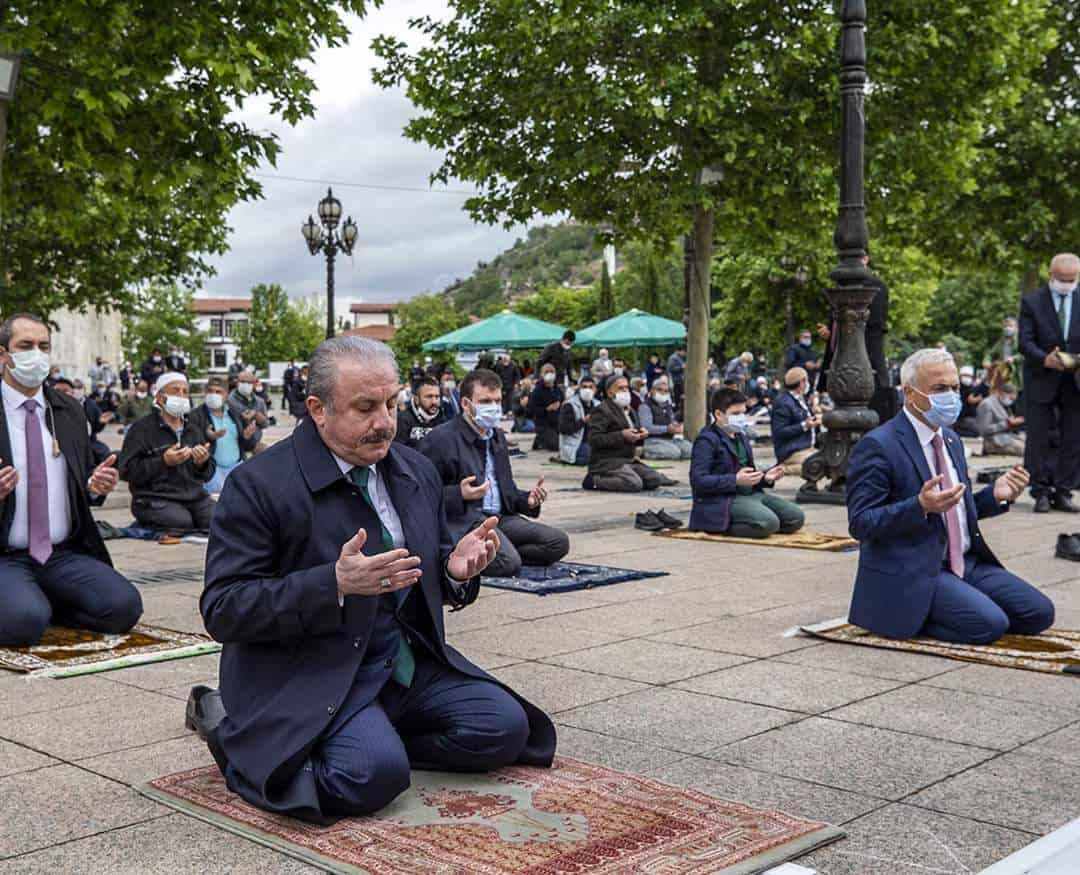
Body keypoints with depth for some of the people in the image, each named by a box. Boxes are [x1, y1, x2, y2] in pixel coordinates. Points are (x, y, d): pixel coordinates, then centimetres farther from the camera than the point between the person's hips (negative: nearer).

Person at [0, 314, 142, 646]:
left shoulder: (70, 411, 11)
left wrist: (95, 486, -5)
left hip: (66, 554, 4)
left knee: (125, 606, -20)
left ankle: (44, 604, 6)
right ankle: (28, 604, 3)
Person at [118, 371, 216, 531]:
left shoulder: (195, 427, 19)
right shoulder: (141, 428, 0)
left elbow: (208, 475, 19)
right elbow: (126, 471, -9)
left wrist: (203, 463, -5)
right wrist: (163, 462, -19)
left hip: (195, 496, 4)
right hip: (155, 499, -4)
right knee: (183, 523, -31)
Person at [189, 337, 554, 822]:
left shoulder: (417, 471, 8)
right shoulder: (259, 484, -12)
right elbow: (223, 609, -16)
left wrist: (456, 568, -9)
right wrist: (335, 584, -29)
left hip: (407, 661, 6)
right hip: (311, 674, -6)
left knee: (504, 727, -12)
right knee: (376, 772, -28)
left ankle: (376, 739, 7)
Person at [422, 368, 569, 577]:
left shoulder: (497, 436, 21)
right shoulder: (441, 439, -6)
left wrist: (528, 499, 6)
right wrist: (459, 494, -24)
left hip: (501, 517, 9)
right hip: (462, 521, -8)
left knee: (559, 542, -8)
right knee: (509, 563, -31)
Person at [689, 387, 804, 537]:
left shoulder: (741, 438, 22)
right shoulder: (707, 440, -8)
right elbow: (698, 480, -18)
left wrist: (765, 477, 7)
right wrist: (736, 480, -23)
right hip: (723, 500, -10)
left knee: (796, 517, -4)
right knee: (769, 523, -30)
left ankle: (736, 522, 3)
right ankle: (724, 527, -8)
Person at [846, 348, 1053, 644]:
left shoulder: (951, 439, 15)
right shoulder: (877, 446, -13)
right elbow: (860, 524, -17)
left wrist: (996, 495, 3)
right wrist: (920, 506, -31)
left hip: (968, 562, 9)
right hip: (912, 574, -9)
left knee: (1039, 613, -2)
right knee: (990, 624, -25)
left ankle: (922, 615, 9)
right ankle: (908, 617, 0)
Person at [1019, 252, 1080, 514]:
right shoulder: (1032, 302, -1)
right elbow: (1025, 342, -6)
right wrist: (1045, 359, -24)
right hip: (1041, 381, -2)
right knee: (1039, 439, 0)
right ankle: (1041, 492, 9)